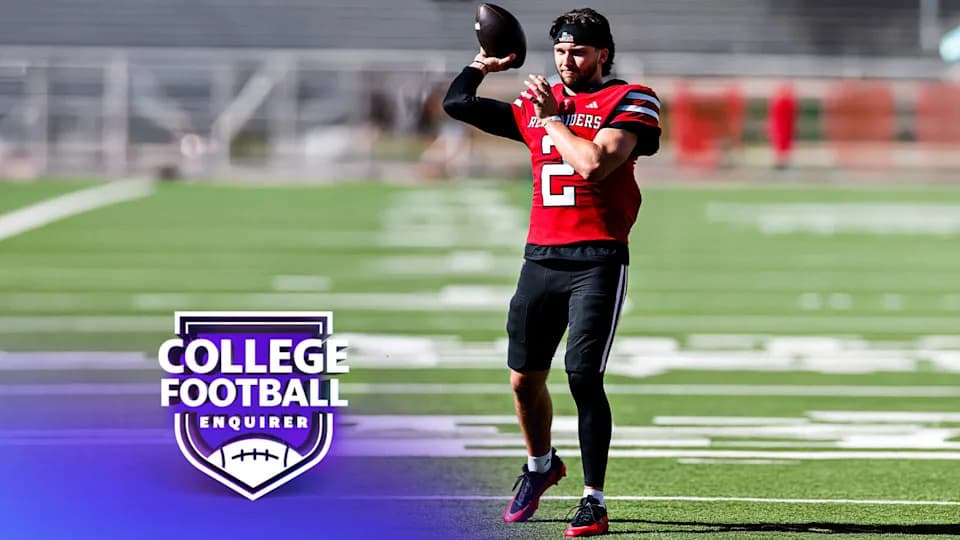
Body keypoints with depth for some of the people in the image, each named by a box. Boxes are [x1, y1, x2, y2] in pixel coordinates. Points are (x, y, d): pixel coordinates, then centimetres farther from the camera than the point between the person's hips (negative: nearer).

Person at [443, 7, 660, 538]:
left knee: (584, 378, -13)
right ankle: (540, 465, 36)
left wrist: (553, 118, -8)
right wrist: (486, 62, 20)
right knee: (524, 379, 9)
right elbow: (456, 103, 19)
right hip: (540, 256, 6)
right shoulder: (534, 104, 15)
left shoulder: (628, 101, -2)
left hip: (598, 260, -5)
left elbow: (594, 165, -17)